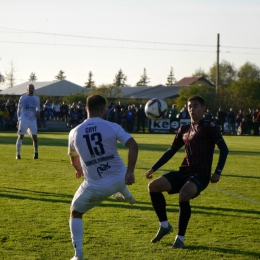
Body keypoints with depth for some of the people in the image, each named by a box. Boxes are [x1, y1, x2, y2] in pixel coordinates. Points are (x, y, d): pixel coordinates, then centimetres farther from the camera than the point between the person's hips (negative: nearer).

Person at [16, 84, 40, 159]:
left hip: (33, 120, 2)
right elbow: (19, 109, 7)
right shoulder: (23, 98, 4)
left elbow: (38, 109, 19)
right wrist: (19, 120, 2)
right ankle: (18, 154, 1)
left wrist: (38, 112, -5)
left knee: (34, 137, -4)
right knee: (20, 136, -4)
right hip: (24, 120, -2)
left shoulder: (36, 99, 11)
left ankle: (36, 152, 15)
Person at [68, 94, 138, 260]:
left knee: (75, 212, 20)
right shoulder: (112, 127, -10)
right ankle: (126, 194, 53)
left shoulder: (74, 133, -4)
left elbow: (74, 161, 13)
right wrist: (130, 172, -20)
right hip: (119, 180, 1)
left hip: (95, 187, -1)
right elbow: (133, 146, -22)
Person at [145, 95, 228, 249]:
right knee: (153, 186, -9)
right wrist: (153, 169, 19)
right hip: (184, 172, 7)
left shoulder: (209, 127, -2)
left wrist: (218, 172, -18)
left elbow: (224, 149, -7)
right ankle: (164, 226, 7)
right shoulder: (184, 129, 16)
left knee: (184, 194, -35)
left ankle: (180, 238, -23)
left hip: (201, 174, -7)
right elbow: (171, 151, 24)